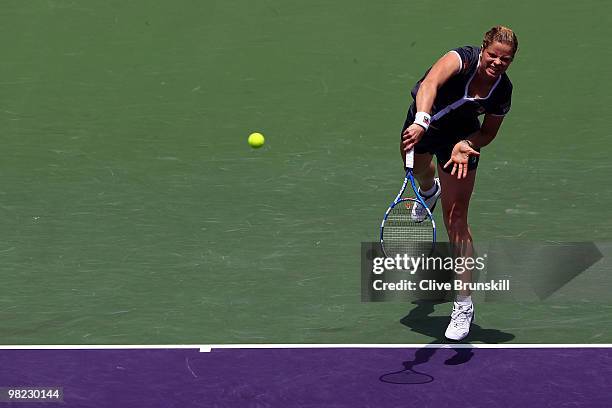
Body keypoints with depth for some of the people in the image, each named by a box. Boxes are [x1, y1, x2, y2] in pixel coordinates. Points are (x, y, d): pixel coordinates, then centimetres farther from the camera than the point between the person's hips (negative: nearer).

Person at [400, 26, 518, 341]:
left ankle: (464, 306, -8)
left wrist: (466, 145, -27)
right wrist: (421, 122, -69)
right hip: (422, 123, 1)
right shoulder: (462, 59, -33)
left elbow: (488, 132, -6)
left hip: (460, 140, -1)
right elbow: (430, 84, -52)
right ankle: (430, 190, 78)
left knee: (455, 220, -11)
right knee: (416, 169, 35)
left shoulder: (503, 91, -22)